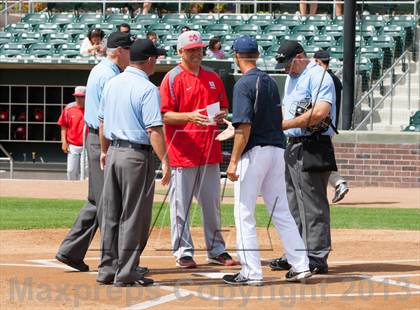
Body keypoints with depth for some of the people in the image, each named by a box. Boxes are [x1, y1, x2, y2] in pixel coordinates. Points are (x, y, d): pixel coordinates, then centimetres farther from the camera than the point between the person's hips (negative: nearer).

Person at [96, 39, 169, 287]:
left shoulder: (112, 83, 9)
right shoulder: (148, 89, -14)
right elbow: (154, 129, -19)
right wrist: (164, 161, -18)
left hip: (114, 152, 7)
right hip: (137, 155, -7)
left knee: (111, 215, 12)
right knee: (134, 217, -1)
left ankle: (107, 270, 17)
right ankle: (126, 273, 0)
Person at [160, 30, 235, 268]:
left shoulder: (213, 78, 13)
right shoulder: (172, 78, -4)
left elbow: (224, 108, 20)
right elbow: (164, 115, -9)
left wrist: (221, 115, -3)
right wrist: (190, 117, -23)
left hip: (210, 150, 5)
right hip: (182, 151, -5)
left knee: (212, 203, 11)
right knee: (181, 204, -2)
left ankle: (216, 250, 20)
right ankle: (183, 252, 5)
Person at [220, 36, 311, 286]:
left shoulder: (244, 84, -12)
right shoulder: (270, 81, 12)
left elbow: (244, 127, -19)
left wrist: (234, 161, -18)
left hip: (254, 151, -7)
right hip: (278, 150, 7)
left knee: (244, 214, -1)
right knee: (281, 211, 12)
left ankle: (252, 272, -3)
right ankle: (300, 265, 9)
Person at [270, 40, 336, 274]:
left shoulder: (317, 76, -11)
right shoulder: (291, 78, 19)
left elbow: (320, 112, -23)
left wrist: (285, 124, -18)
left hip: (312, 147, -10)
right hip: (292, 147, 10)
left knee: (313, 205, -8)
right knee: (293, 205, 13)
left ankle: (317, 257, -7)